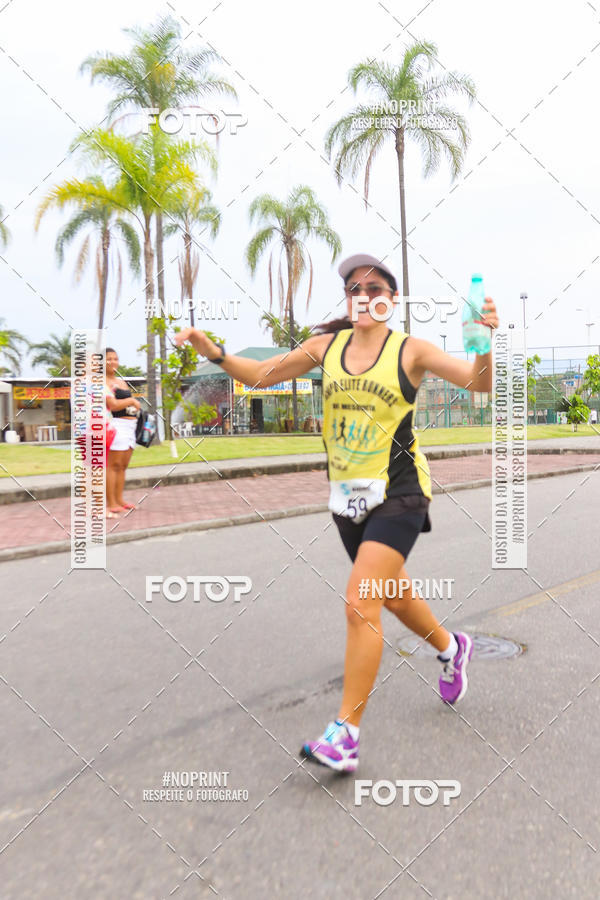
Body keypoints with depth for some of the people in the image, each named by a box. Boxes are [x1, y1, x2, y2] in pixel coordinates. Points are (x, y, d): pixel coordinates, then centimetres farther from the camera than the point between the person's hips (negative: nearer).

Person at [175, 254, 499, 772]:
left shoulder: (411, 350, -7)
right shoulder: (327, 345, 4)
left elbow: (480, 383, -13)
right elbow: (262, 374, 9)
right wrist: (214, 352, -4)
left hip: (398, 494, -5)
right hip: (347, 494, 5)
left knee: (360, 603, -15)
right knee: (392, 594, 22)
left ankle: (345, 734, -4)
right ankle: (451, 648, 51)